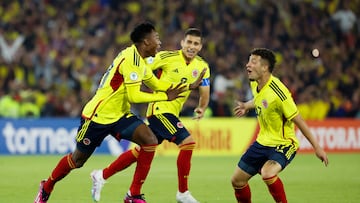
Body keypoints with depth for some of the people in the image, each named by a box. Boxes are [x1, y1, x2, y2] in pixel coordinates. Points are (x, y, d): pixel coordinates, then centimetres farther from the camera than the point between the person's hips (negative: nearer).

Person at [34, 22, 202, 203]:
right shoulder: (131, 59, -23)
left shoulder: (139, 59, 7)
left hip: (119, 116, 8)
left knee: (150, 140, -16)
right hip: (98, 116, -8)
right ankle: (46, 187, 35)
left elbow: (156, 84, 16)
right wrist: (165, 96, -20)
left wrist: (186, 86, 4)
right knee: (78, 160, 7)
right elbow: (134, 96, -26)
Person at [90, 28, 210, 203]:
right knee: (187, 142, -19)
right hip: (160, 108, -7)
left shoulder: (202, 67, 4)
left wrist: (202, 108, -8)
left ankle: (102, 175, 26)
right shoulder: (167, 57, -13)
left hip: (172, 113, 7)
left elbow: (204, 93, 11)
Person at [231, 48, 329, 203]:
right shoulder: (255, 84, -2)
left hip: (283, 145, -8)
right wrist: (246, 106, 11)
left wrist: (316, 147, -17)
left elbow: (298, 120, -20)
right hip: (262, 142, 8)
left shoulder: (277, 91, -26)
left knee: (267, 174, -35)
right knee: (237, 180, 9)